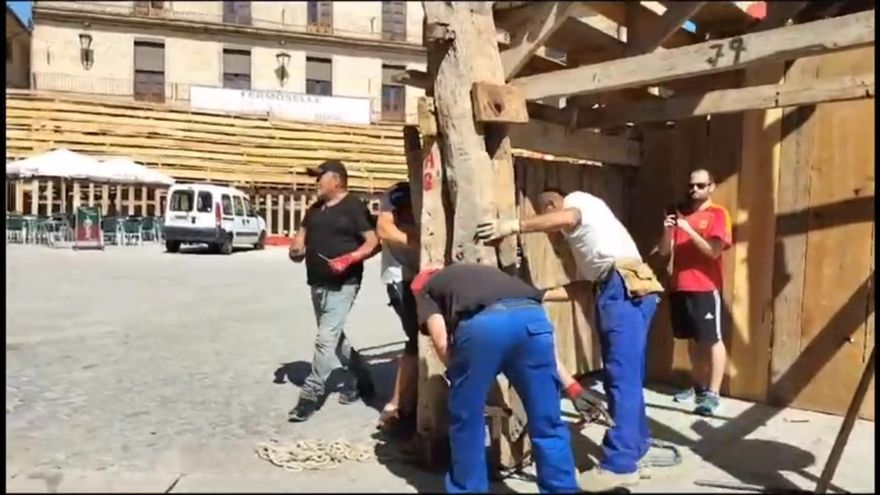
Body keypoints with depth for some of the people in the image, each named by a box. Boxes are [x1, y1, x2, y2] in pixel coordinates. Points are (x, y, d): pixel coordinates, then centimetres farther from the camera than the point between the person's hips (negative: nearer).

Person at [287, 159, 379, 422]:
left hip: (342, 285, -9)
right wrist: (296, 248, -2)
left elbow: (373, 242, -13)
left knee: (326, 339, -11)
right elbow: (302, 234, 21)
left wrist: (349, 259, -27)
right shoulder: (314, 209, 15)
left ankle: (311, 395, -3)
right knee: (335, 337, 17)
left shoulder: (354, 207, -8)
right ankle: (362, 381, 32)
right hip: (317, 283, 9)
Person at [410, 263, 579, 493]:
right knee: (548, 423, 18)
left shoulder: (425, 290, 32)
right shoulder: (487, 272, 44)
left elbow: (441, 341, 12)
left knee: (467, 421, 19)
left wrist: (456, 373, 32)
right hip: (533, 316, 4)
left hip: (480, 324, -4)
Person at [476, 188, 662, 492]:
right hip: (625, 289, 10)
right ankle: (636, 444, 27)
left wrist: (515, 226, -19)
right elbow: (588, 282, 25)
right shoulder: (578, 231, 33)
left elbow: (566, 218, -19)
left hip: (625, 287, -10)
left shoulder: (577, 200, 7)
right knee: (627, 375, 16)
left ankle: (619, 465, -11)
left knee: (622, 376, -12)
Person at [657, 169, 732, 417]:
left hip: (706, 288, -6)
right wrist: (668, 231, -11)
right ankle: (698, 385, 25)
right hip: (680, 287, 6)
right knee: (693, 339, 14)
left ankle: (713, 394, 1)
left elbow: (714, 251, -13)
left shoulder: (718, 214, -2)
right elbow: (664, 251, 9)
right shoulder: (679, 212, 14)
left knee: (712, 340, -3)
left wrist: (688, 229, -19)